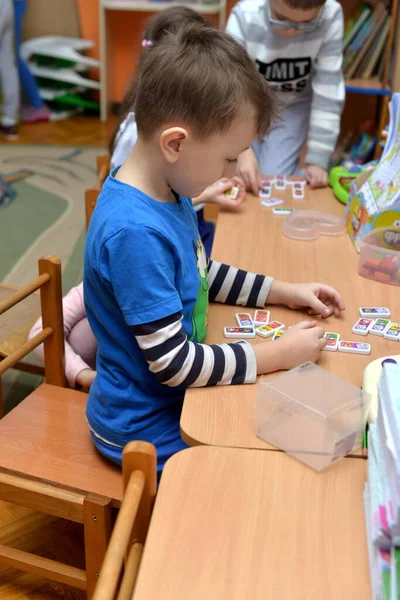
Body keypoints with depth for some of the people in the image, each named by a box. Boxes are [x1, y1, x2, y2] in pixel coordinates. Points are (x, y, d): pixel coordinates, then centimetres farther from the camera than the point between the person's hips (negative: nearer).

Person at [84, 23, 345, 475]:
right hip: (146, 429, -8)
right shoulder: (135, 232, -33)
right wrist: (280, 354, -20)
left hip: (174, 398, 8)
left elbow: (200, 272, 12)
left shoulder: (169, 188, -4)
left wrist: (283, 291, 5)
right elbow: (172, 362, -28)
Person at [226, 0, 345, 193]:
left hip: (293, 107, 0)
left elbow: (328, 90, -24)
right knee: (243, 181, -9)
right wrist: (242, 149, -44)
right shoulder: (244, 17, -30)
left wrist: (318, 158, -25)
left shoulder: (331, 17, -28)